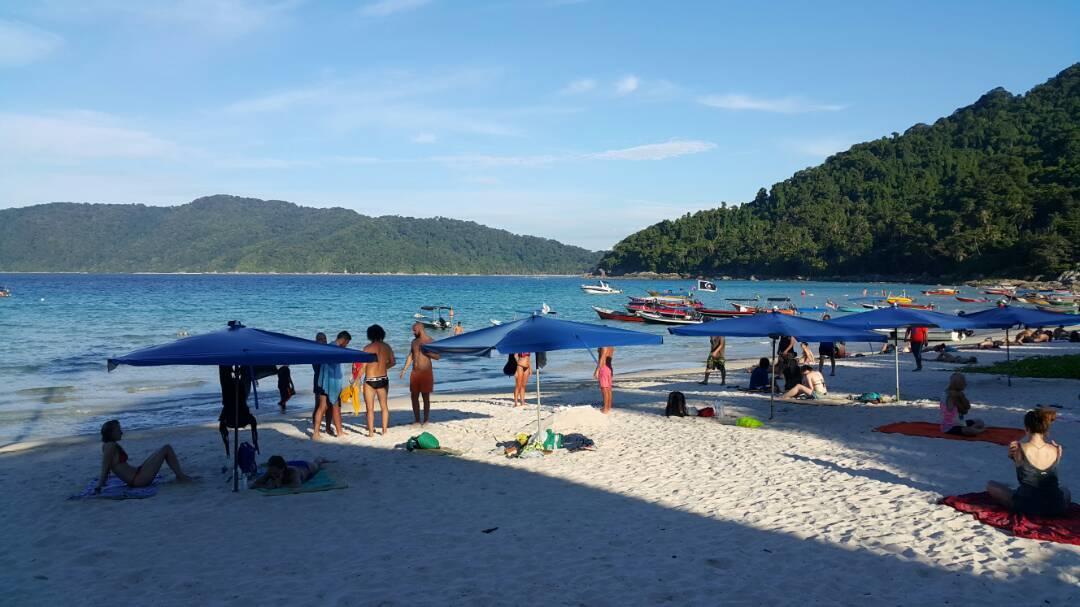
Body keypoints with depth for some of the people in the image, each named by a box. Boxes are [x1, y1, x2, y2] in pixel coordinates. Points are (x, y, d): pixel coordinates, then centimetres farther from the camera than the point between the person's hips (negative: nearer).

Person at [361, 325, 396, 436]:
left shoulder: (368, 348, -13)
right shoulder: (387, 347, 0)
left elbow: (363, 366, -14)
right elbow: (393, 362, 10)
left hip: (370, 380, -4)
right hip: (383, 380, 4)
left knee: (370, 408, 5)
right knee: (384, 406, 15)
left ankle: (371, 431, 7)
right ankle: (385, 430, 18)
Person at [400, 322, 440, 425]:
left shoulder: (430, 341, -6)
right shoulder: (414, 341, 11)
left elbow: (437, 356, -5)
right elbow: (410, 357, 14)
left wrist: (426, 351, -18)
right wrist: (404, 370, 5)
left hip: (426, 373, -5)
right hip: (415, 373, 5)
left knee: (426, 397, 1)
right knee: (414, 397, 5)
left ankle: (425, 421, 10)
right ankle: (417, 420, 14)